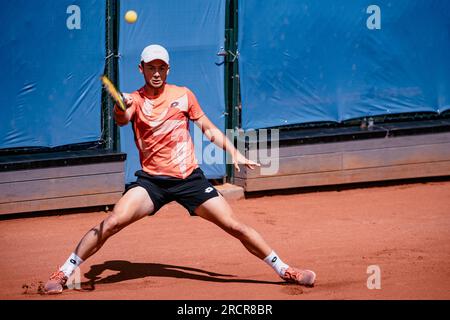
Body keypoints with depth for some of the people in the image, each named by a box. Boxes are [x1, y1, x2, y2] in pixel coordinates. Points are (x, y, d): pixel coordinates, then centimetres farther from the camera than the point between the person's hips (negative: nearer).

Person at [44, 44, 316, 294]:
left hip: (190, 178, 1)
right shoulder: (135, 100, 0)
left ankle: (284, 271, 11)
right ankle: (63, 274, -10)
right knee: (112, 223, -20)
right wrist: (120, 108, -47)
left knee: (235, 226, -3)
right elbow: (122, 120, -23)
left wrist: (235, 153, 4)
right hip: (152, 180, -1)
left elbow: (208, 128, 15)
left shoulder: (183, 95, 6)